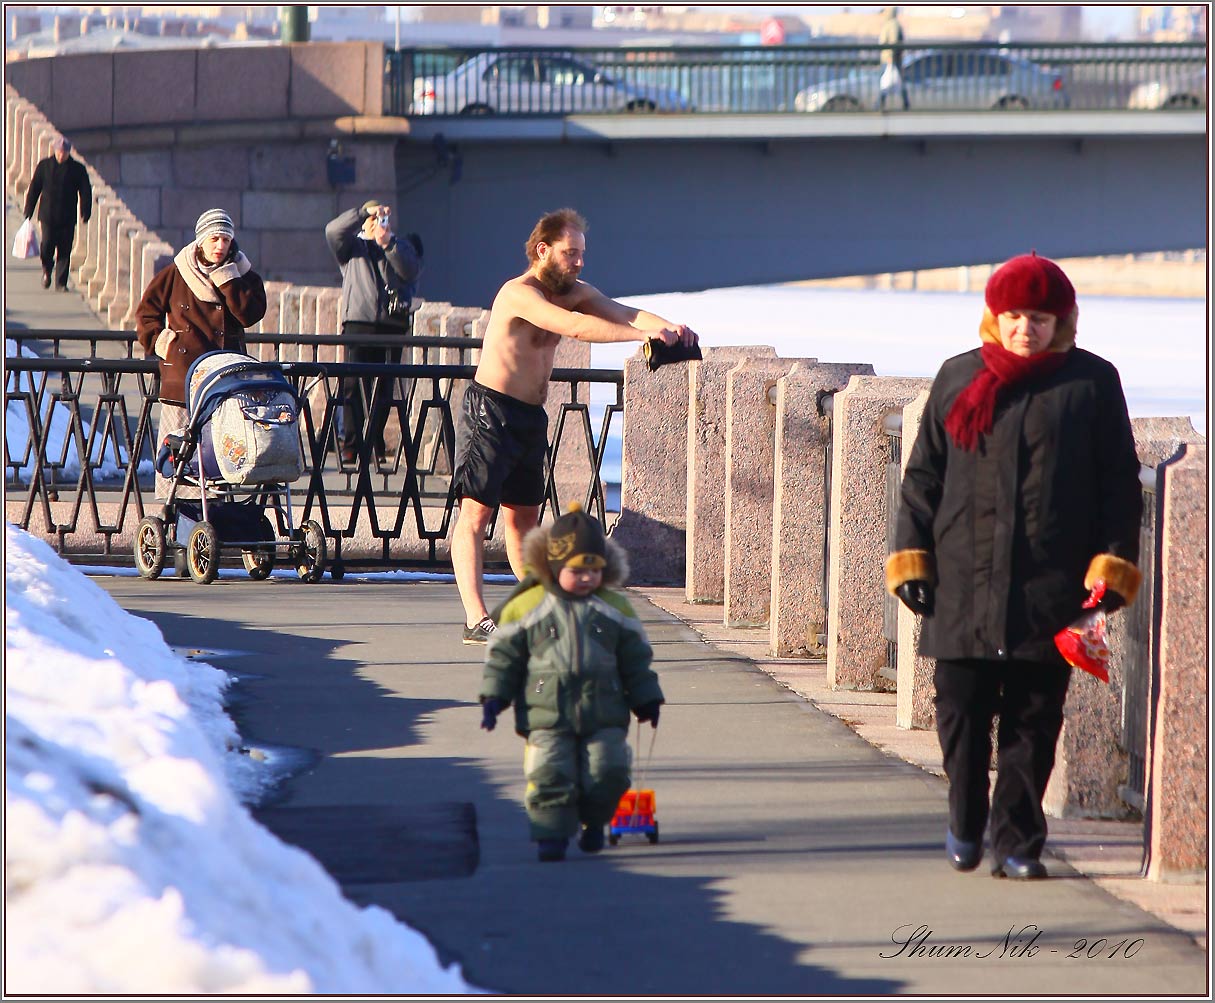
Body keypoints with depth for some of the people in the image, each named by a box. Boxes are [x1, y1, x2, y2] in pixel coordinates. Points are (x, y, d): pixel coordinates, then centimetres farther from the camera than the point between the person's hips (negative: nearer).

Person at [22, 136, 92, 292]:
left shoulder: (78, 169, 2)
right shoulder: (44, 165, 3)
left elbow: (85, 192, 2)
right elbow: (34, 188, 7)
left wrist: (85, 213, -8)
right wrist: (28, 211, 5)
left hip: (68, 218, 0)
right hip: (47, 215, 0)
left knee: (64, 251, -1)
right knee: (47, 245, -8)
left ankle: (61, 283, 7)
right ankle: (47, 270, 22)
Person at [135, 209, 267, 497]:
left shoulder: (243, 276, 9)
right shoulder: (176, 273, 6)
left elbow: (250, 313, -8)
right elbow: (147, 310, 15)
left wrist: (226, 279, -8)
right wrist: (156, 341, 2)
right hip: (181, 373, -1)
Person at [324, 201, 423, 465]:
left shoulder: (402, 247, 21)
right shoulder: (353, 247, 20)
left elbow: (411, 270, 1)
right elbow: (333, 230, 1)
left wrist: (388, 243, -14)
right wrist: (365, 211, -9)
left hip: (391, 323, 1)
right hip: (358, 322, -1)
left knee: (383, 388, -3)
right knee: (354, 384, -9)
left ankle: (375, 442, 3)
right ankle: (351, 445, -10)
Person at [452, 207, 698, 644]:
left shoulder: (575, 292, 10)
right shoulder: (519, 294, -19)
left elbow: (622, 312, -2)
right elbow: (573, 326, -33)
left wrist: (668, 328, -23)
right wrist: (643, 335, -38)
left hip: (531, 417, 9)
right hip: (490, 411, -9)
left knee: (524, 515, 16)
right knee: (476, 511, -12)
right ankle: (475, 619, -21)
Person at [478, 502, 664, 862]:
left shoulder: (615, 608, 9)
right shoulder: (526, 606, 1)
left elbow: (635, 658, 16)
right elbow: (503, 654, 6)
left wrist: (646, 699, 14)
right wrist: (493, 697, 1)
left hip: (604, 715, 2)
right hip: (546, 714, -2)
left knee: (608, 771, -7)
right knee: (550, 774, -12)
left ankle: (592, 822, 19)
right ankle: (552, 834, 1)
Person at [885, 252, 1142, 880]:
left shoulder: (1092, 383, 5)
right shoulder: (958, 379, 10)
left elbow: (1119, 484, 5)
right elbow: (924, 475, 14)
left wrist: (1112, 567, -3)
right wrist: (911, 557, 7)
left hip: (1049, 591, -2)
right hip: (964, 586, 2)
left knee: (1033, 721, 1)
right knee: (961, 711, 4)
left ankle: (1016, 842, 8)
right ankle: (964, 826, 24)